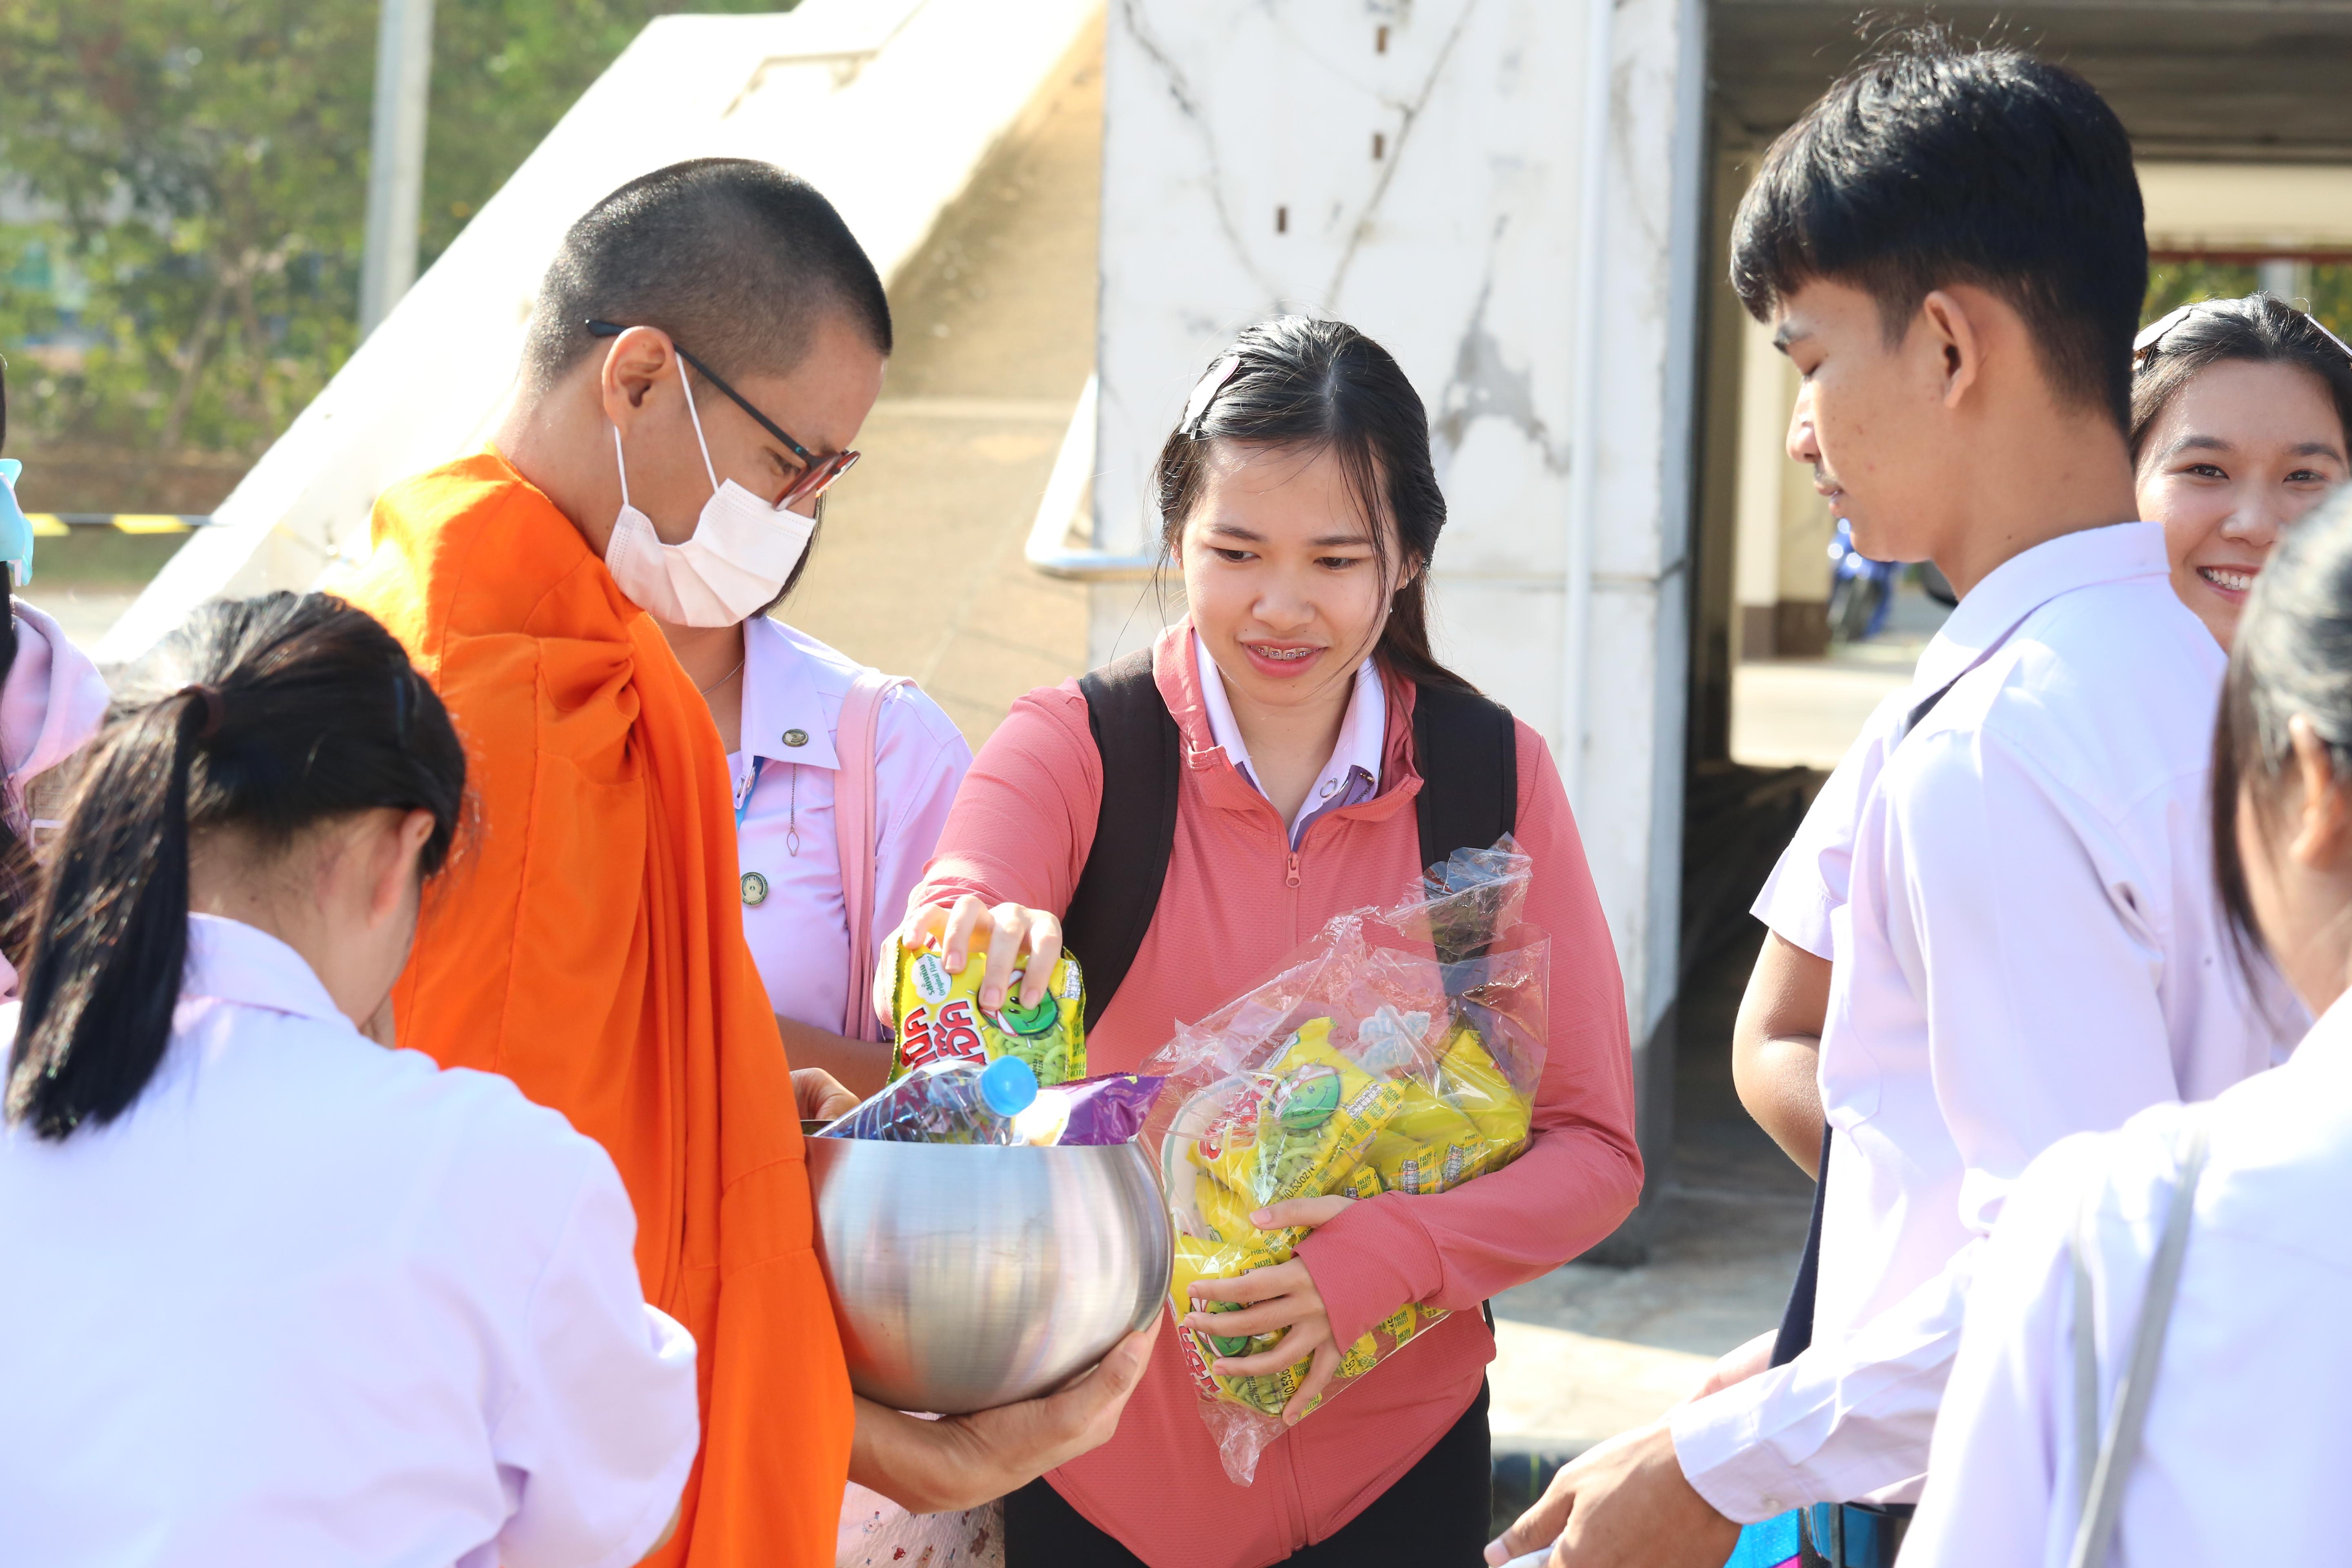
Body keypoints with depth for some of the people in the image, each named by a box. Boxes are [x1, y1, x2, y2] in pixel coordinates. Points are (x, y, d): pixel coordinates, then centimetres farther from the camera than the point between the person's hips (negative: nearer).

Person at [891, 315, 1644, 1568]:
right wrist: (973, 938, -49)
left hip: (1391, 1463, 1)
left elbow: (1593, 1148, -3)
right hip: (1105, 1457, -1)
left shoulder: (1494, 775, -2)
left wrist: (1383, 1258, -20)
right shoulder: (1077, 745, -6)